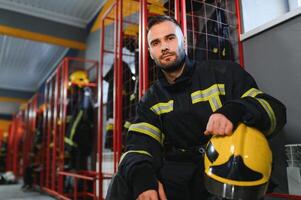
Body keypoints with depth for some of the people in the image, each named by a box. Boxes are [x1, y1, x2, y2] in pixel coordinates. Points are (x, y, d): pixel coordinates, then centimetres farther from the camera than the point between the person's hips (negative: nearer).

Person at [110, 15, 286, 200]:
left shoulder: (223, 72, 5)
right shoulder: (151, 100, 13)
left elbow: (276, 110, -1)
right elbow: (140, 144, 0)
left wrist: (234, 112, -22)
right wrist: (140, 173, -24)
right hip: (179, 176, 1)